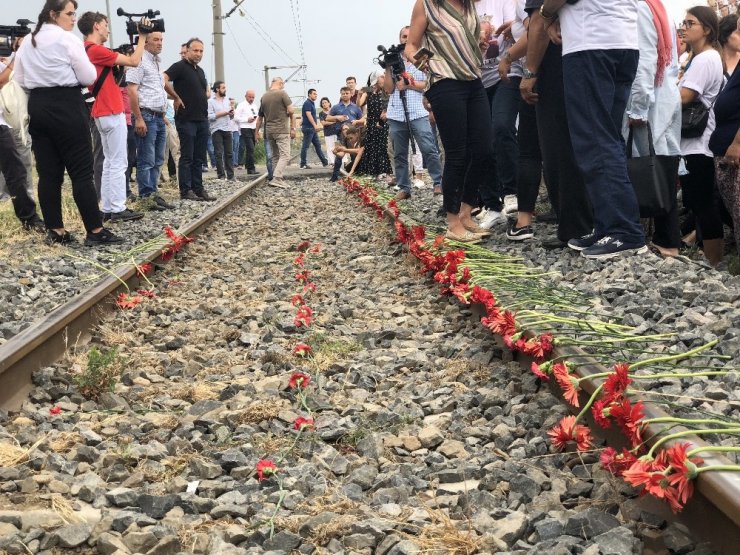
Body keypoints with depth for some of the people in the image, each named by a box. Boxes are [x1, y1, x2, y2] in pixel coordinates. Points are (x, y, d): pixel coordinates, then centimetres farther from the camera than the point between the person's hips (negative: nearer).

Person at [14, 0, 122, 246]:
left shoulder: (27, 43, 12)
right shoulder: (68, 39, -9)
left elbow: (20, 80, 15)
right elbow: (89, 78, -7)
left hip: (37, 106, 7)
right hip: (66, 106, -7)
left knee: (48, 172, 6)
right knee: (81, 171, -4)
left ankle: (55, 231, 8)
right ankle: (95, 231, -2)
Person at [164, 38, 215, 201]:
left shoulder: (200, 71, 17)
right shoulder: (180, 66, -7)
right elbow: (164, 80, -22)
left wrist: (206, 95, 15)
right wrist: (177, 98, -17)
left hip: (202, 119, 8)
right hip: (186, 119, -8)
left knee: (199, 157, 9)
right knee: (187, 156, -4)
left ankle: (198, 189, 14)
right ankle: (186, 191, -1)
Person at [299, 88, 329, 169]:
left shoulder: (312, 103, 17)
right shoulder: (307, 103, -12)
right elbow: (308, 115, -22)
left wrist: (317, 125, 20)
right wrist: (315, 125, -28)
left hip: (312, 128, 10)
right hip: (308, 127, -10)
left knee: (318, 145, 12)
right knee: (305, 146, -5)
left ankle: (325, 162, 16)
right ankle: (303, 164, -1)